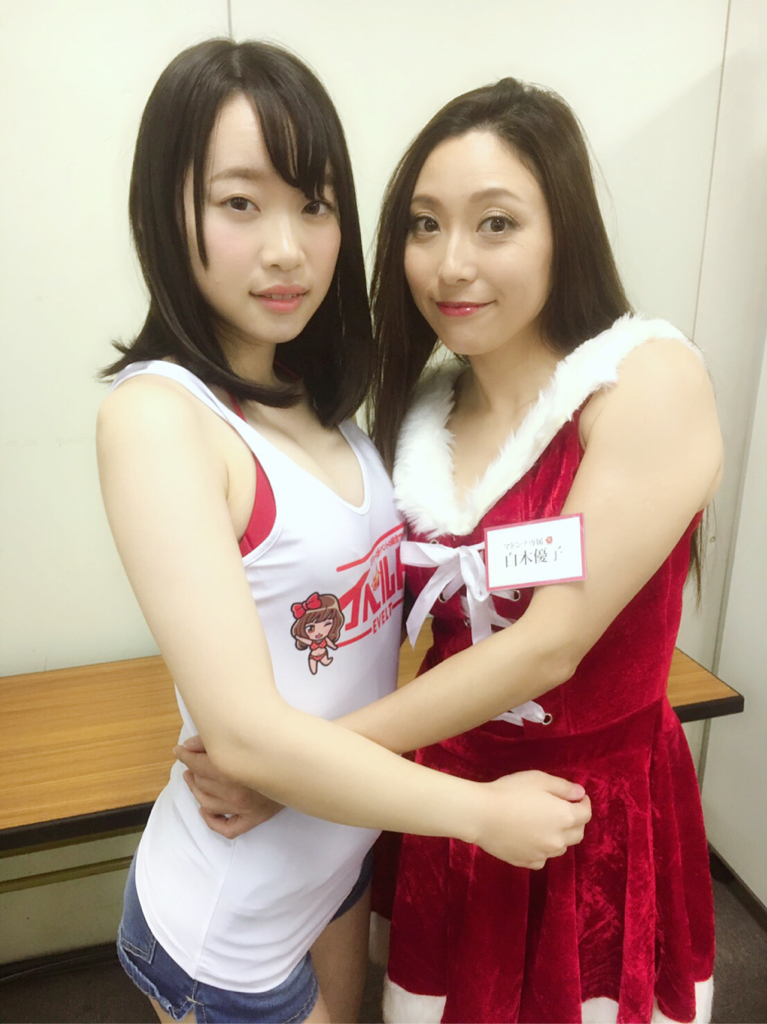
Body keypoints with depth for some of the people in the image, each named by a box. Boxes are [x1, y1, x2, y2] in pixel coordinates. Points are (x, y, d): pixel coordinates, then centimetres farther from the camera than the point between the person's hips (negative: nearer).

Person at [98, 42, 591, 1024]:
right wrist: (482, 812, -18)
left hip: (349, 848, 7)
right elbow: (245, 731, -28)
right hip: (229, 934, -6)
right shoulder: (156, 414, -25)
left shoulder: (317, 398, -2)